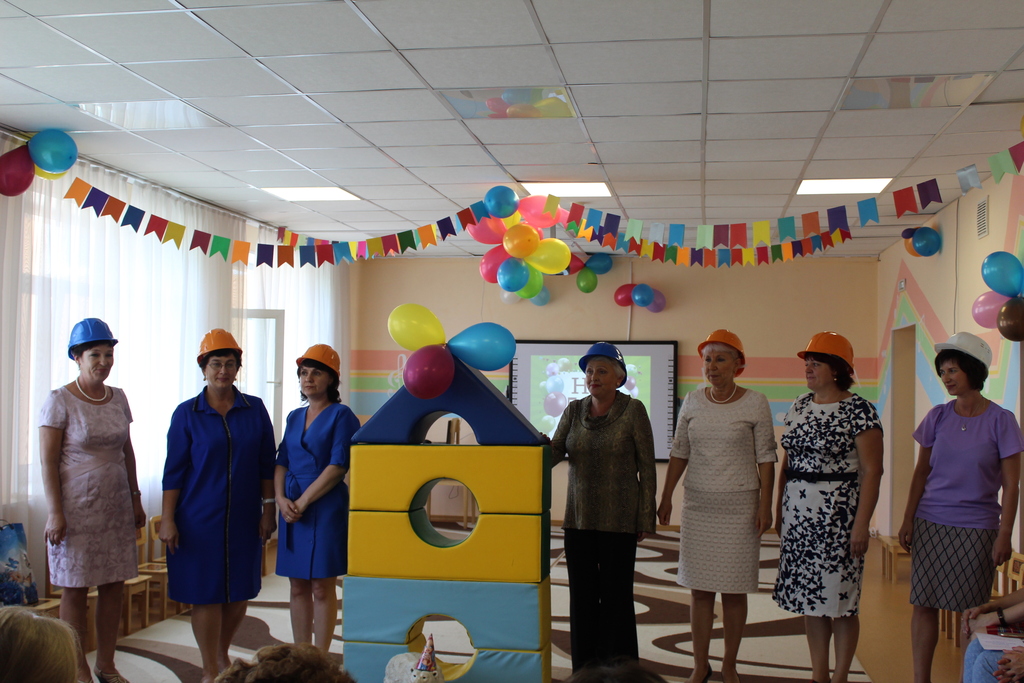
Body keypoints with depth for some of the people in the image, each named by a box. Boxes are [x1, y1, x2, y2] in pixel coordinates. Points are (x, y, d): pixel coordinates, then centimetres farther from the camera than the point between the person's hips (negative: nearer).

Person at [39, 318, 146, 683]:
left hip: (116, 505, 5)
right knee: (75, 588, 3)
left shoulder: (118, 398, 8)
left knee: (114, 584, 8)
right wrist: (55, 512, -14)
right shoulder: (60, 401, -8)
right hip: (77, 507, -5)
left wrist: (135, 499, 15)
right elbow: (48, 461, -9)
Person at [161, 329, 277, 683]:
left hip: (243, 517, 3)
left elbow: (267, 464, 7)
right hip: (199, 518, -2)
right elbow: (173, 470, -2)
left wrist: (269, 508, 4)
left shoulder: (255, 410, 4)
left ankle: (222, 654, 33)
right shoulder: (187, 414, -2)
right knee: (205, 593, 1)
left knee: (240, 591, 10)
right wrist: (167, 519, -6)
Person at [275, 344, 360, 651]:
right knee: (298, 586, 9)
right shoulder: (295, 417, 15)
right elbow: (281, 463, 12)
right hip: (292, 508, 6)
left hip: (326, 507, -6)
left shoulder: (341, 415, -4)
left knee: (322, 587, -1)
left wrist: (303, 501, -14)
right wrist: (281, 499, -5)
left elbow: (338, 466, -12)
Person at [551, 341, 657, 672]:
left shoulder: (633, 410, -5)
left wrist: (646, 519, -6)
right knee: (582, 594, 8)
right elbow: (555, 452, 1)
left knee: (616, 595, 1)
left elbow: (646, 467, -5)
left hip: (618, 519, -4)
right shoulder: (574, 411, 7)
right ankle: (584, 668, 20)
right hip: (579, 518, 4)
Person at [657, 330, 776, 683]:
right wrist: (665, 497, 9)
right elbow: (679, 453, 11)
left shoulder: (755, 403, -3)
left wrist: (765, 505, -8)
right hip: (698, 505, 3)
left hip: (739, 507, -2)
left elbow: (766, 458, -3)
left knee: (734, 591, 4)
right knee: (699, 589, 5)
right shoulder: (692, 402, 5)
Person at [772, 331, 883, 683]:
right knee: (808, 594, 10)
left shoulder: (859, 411, -9)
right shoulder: (799, 407, 11)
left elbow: (872, 471, -11)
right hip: (798, 512, 6)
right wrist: (780, 510, 12)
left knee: (839, 597, 0)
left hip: (837, 512, -6)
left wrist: (861, 523, -16)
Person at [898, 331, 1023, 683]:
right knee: (923, 604, 3)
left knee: (970, 610, 2)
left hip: (977, 528, -3)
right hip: (930, 523, 3)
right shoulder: (937, 417, 5)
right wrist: (908, 520, 5)